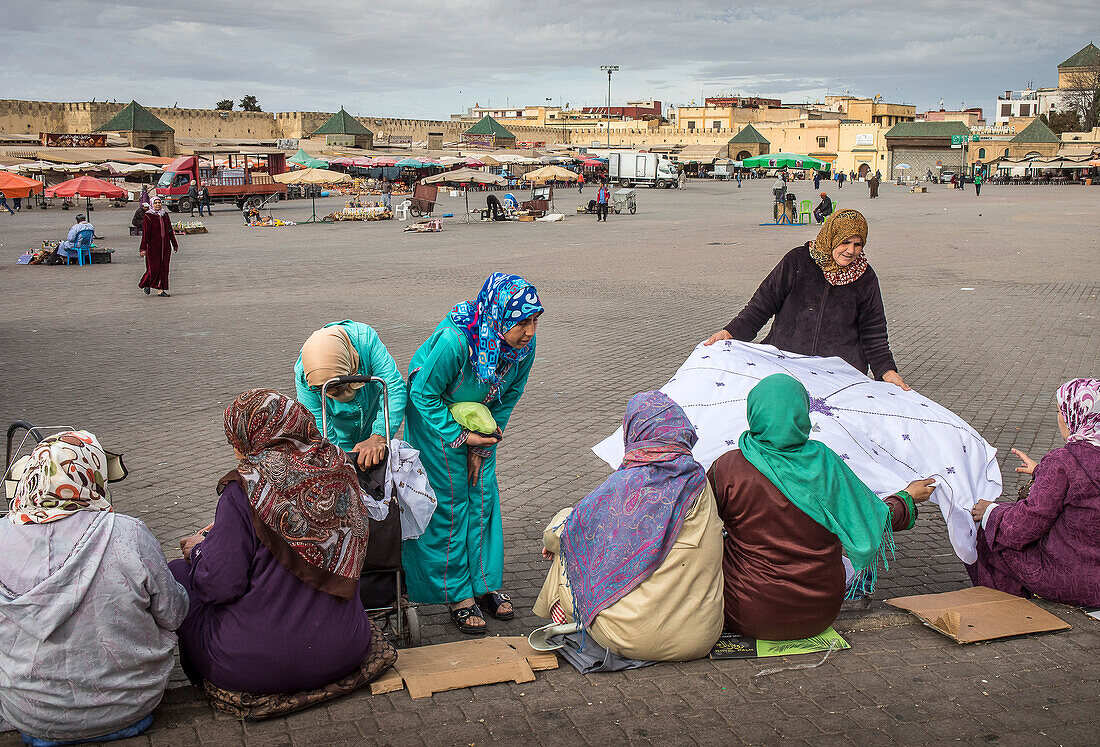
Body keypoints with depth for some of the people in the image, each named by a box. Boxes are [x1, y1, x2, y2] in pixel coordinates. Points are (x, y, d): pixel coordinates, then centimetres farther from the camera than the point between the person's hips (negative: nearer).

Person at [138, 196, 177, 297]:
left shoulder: (165, 215, 9)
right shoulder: (148, 217, -6)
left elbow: (170, 231, 17)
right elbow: (145, 234, -9)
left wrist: (175, 244, 20)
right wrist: (143, 249, -13)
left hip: (165, 245, 5)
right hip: (153, 246, -5)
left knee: (164, 268, 3)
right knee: (154, 268, -5)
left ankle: (161, 290, 8)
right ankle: (146, 284, 22)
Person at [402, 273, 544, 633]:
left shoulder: (524, 345, -21)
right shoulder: (454, 340, -38)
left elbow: (509, 395, -2)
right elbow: (424, 395, -24)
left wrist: (484, 444, -4)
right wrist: (460, 438, -20)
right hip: (434, 417, -5)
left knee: (483, 497, 6)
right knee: (450, 502, -3)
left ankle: (485, 583, 18)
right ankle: (457, 594, 7)